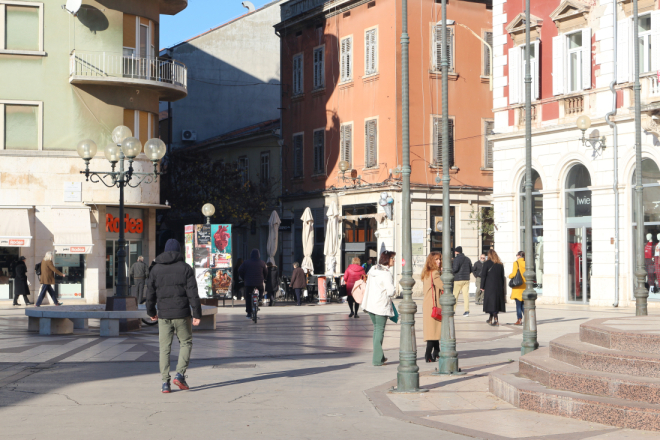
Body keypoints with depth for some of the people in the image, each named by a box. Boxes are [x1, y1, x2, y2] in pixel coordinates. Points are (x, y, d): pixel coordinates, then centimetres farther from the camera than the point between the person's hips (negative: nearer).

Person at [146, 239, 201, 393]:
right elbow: (193, 293, -6)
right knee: (185, 343, 13)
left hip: (163, 314, 2)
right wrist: (197, 314, -5)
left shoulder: (156, 269, 6)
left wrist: (151, 312, 23)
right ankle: (180, 374, -3)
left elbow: (150, 293, 10)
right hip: (182, 314, -2)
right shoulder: (185, 268, -1)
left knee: (165, 347, 6)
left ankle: (165, 382, 1)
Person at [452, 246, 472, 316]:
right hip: (466, 279, 5)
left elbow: (455, 269, -18)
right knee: (466, 295, 1)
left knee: (455, 295, 2)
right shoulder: (467, 259, 12)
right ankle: (466, 310, -5)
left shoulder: (456, 259, -8)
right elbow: (471, 270, 14)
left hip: (458, 279, -5)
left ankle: (453, 310, 5)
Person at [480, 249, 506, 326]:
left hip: (489, 286, -5)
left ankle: (495, 319, -16)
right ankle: (491, 319, 21)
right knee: (496, 301, 12)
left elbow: (483, 275, -7)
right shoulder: (500, 264, 8)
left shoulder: (487, 263, -6)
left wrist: (482, 286, -2)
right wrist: (502, 286, 15)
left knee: (491, 302, -4)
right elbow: (502, 276, 10)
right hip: (499, 286, 5)